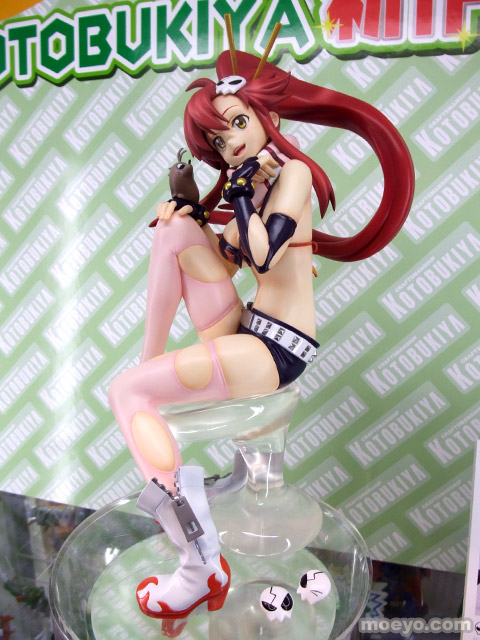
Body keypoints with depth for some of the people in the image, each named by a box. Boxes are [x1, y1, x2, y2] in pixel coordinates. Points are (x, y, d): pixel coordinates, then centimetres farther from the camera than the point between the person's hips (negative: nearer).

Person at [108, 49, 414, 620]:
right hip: (243, 332, 9)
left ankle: (202, 569, -10)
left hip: (277, 349, -8)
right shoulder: (253, 184, 18)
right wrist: (190, 206, 7)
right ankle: (150, 359, 1)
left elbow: (263, 256, -22)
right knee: (177, 228, 2)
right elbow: (223, 263, 18)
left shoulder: (294, 171, -7)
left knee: (126, 392, -15)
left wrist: (241, 194, -8)